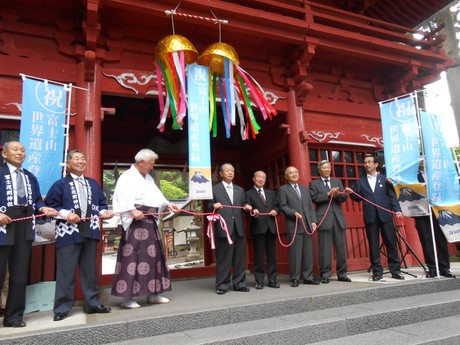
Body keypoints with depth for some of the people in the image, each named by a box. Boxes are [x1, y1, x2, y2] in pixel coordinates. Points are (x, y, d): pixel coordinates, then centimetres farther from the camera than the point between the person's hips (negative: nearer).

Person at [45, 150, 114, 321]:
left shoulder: (93, 183, 13)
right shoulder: (60, 184, 0)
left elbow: (101, 203, 15)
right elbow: (50, 206, -5)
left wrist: (104, 212, -5)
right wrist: (66, 214, -18)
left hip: (90, 231, 4)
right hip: (68, 232, -4)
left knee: (90, 269, 12)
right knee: (66, 271, 1)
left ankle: (92, 303, 22)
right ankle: (62, 308, 14)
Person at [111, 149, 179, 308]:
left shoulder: (148, 178, 19)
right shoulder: (127, 177, -9)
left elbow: (156, 195, 22)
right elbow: (122, 197, -21)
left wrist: (168, 204, 9)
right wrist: (133, 211, -32)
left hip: (150, 222, 9)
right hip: (136, 222, -9)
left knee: (153, 256, 12)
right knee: (134, 257, -7)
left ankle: (152, 294, 22)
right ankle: (127, 297, 3)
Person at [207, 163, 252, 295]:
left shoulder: (240, 190, 21)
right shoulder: (214, 189, 8)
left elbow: (243, 205, 18)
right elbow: (209, 205, 4)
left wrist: (247, 206, -3)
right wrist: (214, 205, -17)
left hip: (239, 228, 4)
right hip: (223, 228, -4)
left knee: (240, 258, 7)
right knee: (223, 258, -1)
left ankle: (239, 283, 17)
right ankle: (222, 285, 9)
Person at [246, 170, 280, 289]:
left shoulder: (271, 193, 21)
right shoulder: (248, 194, 6)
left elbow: (277, 206, 18)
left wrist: (276, 210, -4)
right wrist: (252, 212, -24)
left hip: (271, 227, 4)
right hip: (258, 228, -4)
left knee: (272, 254, 7)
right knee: (259, 255, -1)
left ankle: (272, 280, 15)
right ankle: (259, 281, 8)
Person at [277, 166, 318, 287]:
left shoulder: (305, 188, 20)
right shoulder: (283, 189, 5)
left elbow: (311, 206, 16)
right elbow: (283, 206, -4)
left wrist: (313, 221, 6)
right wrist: (294, 213, -18)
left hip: (307, 225, 5)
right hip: (294, 226, -5)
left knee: (308, 253, 6)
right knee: (295, 253, -4)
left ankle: (308, 277, 14)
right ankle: (295, 278, 5)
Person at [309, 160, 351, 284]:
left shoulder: (337, 182, 18)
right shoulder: (314, 183, 7)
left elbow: (344, 197, 9)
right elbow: (314, 198, -8)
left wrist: (337, 194, -12)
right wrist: (328, 194, -13)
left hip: (338, 218, 4)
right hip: (324, 219, -4)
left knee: (341, 247, 6)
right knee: (324, 248, -2)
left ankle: (342, 274, 15)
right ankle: (325, 275, 5)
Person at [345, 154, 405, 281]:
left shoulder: (385, 179, 10)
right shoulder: (360, 182, 13)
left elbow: (392, 196, 4)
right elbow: (357, 198, 8)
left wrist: (397, 210, -8)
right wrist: (352, 193, -12)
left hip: (385, 215, -1)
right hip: (370, 217, 1)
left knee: (391, 243, 3)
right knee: (373, 246, 3)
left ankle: (395, 270, 14)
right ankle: (377, 272, 9)